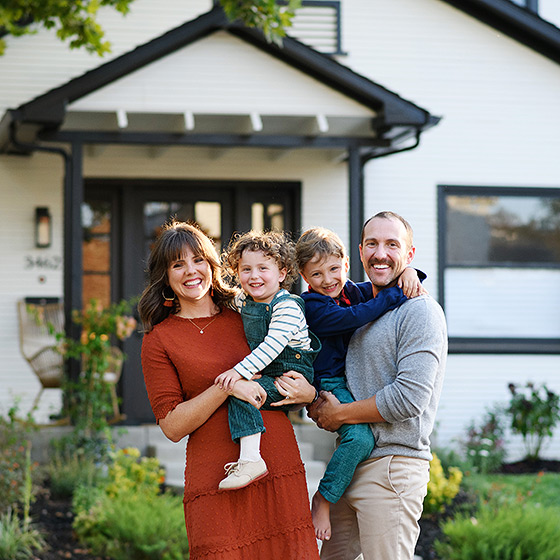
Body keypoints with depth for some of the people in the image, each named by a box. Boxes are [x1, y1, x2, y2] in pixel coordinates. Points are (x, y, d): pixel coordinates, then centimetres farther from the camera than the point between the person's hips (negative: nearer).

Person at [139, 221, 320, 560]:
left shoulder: (244, 318, 14)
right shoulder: (159, 340, 4)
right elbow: (172, 426, -3)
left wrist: (308, 393, 4)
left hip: (282, 471, 3)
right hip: (218, 480, -3)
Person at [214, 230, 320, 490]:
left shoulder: (287, 306, -14)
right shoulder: (241, 301, 9)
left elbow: (273, 345, -27)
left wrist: (240, 371, -33)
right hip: (264, 374, 9)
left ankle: (250, 459, -33)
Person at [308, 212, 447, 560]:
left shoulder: (420, 312, -9)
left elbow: (409, 399, -19)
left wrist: (340, 414, -9)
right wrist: (317, 404, 3)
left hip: (393, 467, -8)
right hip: (348, 463, 8)